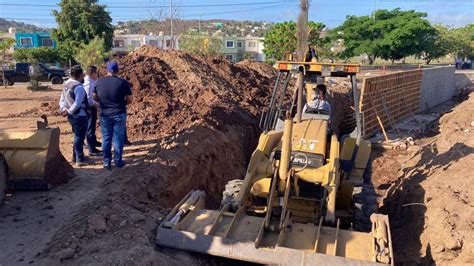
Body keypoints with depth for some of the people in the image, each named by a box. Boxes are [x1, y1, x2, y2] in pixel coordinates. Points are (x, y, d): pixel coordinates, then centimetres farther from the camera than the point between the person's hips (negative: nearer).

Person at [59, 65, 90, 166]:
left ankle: (75, 157, 32)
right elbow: (77, 103, -24)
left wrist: (63, 109, 1)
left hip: (72, 115, 9)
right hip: (80, 116, -9)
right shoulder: (79, 87, -20)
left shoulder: (66, 85, 10)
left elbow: (62, 99, 13)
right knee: (80, 137, 0)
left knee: (77, 136, 21)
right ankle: (80, 160, 8)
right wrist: (69, 111, -13)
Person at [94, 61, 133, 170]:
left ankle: (106, 162, 17)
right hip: (119, 114, -2)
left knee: (106, 139, 11)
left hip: (105, 114, 2)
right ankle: (118, 161, 16)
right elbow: (130, 99, -7)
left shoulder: (98, 82, -1)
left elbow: (95, 97, 10)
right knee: (118, 138, 8)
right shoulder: (123, 82, -10)